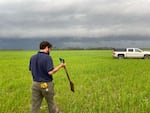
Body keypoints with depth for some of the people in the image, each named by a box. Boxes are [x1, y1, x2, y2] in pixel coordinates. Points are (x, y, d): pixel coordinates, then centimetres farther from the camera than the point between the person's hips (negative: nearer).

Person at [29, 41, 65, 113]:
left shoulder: (32, 57, 3)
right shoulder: (47, 57, -16)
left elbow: (31, 70, 12)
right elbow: (50, 72, -23)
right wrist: (60, 66, -12)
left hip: (35, 84, 5)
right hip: (46, 84, -5)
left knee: (35, 104, 8)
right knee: (50, 102, 17)